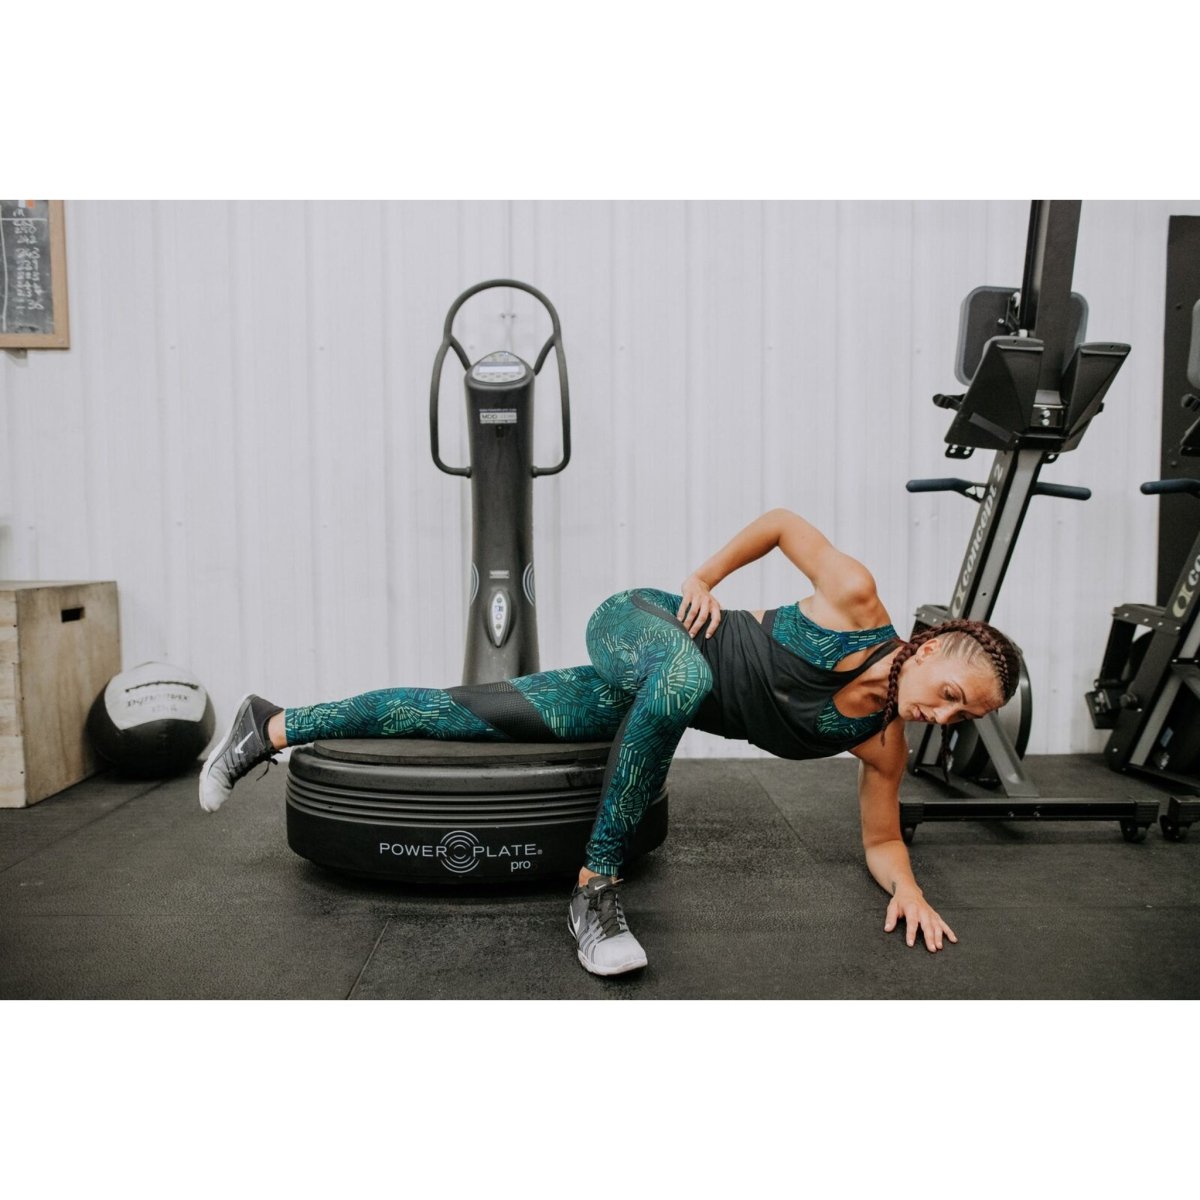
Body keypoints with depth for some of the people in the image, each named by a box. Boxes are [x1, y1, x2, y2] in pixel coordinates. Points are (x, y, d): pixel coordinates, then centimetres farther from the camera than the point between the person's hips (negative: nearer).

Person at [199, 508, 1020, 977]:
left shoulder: (881, 741, -10)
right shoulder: (857, 600, -21)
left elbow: (881, 839, 1)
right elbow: (785, 522, -7)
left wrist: (907, 885, -18)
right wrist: (705, 576, -12)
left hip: (657, 700, 4)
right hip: (638, 625, -4)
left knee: (479, 717, 2)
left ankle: (275, 728, 17)